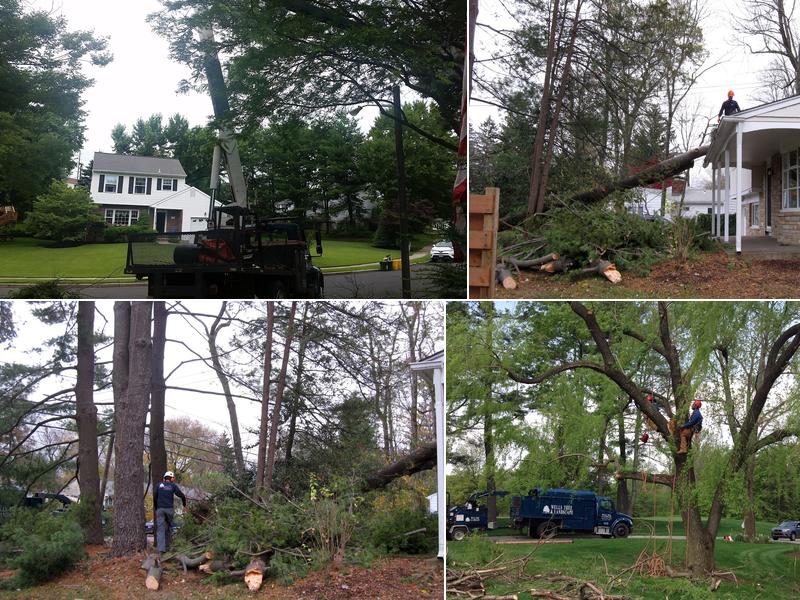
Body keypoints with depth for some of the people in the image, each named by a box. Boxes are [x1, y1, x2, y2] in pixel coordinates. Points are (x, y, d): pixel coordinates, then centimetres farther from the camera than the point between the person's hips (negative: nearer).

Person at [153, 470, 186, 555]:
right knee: (169, 527, 17)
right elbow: (182, 496, -3)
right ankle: (167, 545, 22)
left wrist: (155, 508, 28)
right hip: (169, 509, -1)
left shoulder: (159, 485, 10)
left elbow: (155, 498, 14)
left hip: (160, 509, 1)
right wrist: (184, 505, 15)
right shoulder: (173, 486, 3)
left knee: (160, 529, -5)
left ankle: (160, 548, -17)